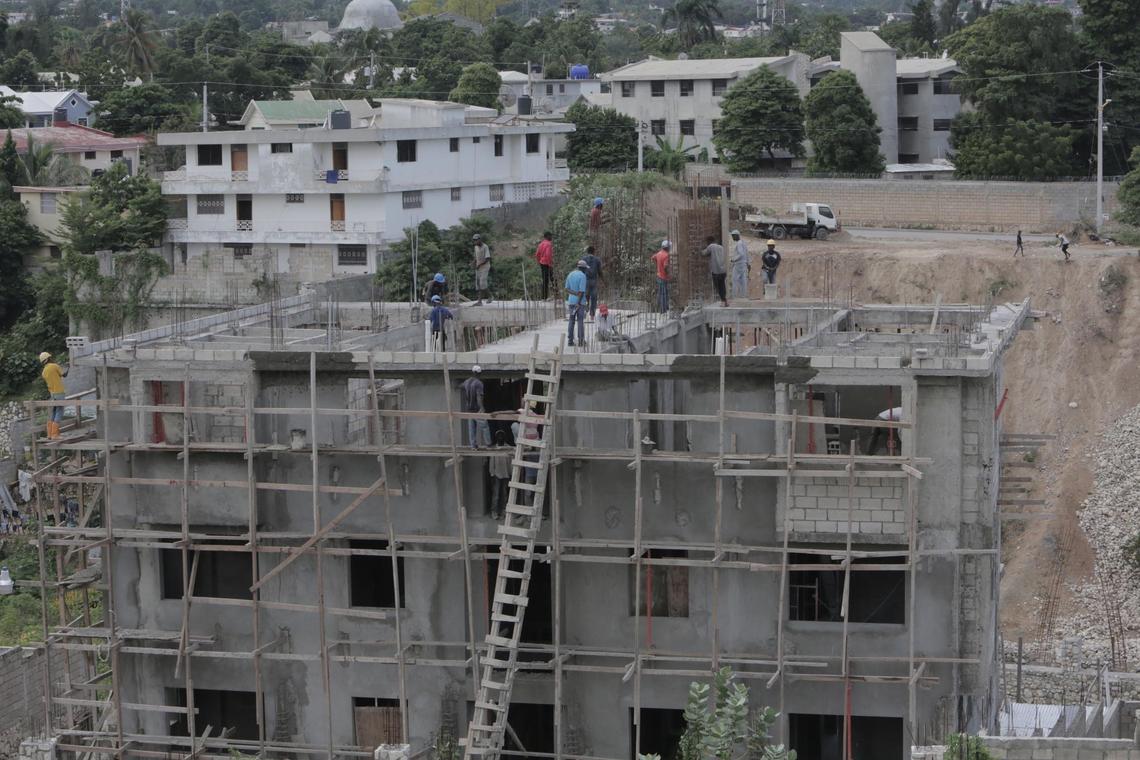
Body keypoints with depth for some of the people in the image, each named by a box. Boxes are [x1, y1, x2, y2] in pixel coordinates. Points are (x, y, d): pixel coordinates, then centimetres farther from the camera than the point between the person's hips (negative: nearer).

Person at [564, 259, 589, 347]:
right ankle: (581, 341, 1)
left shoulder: (570, 275, 9)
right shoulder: (583, 276, -12)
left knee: (571, 321, 7)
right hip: (580, 301, -5)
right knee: (581, 321, 0)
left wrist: (575, 293, -7)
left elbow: (567, 289, 5)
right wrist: (578, 303, -16)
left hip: (571, 301, 5)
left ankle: (570, 340, 4)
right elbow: (581, 291, -18)